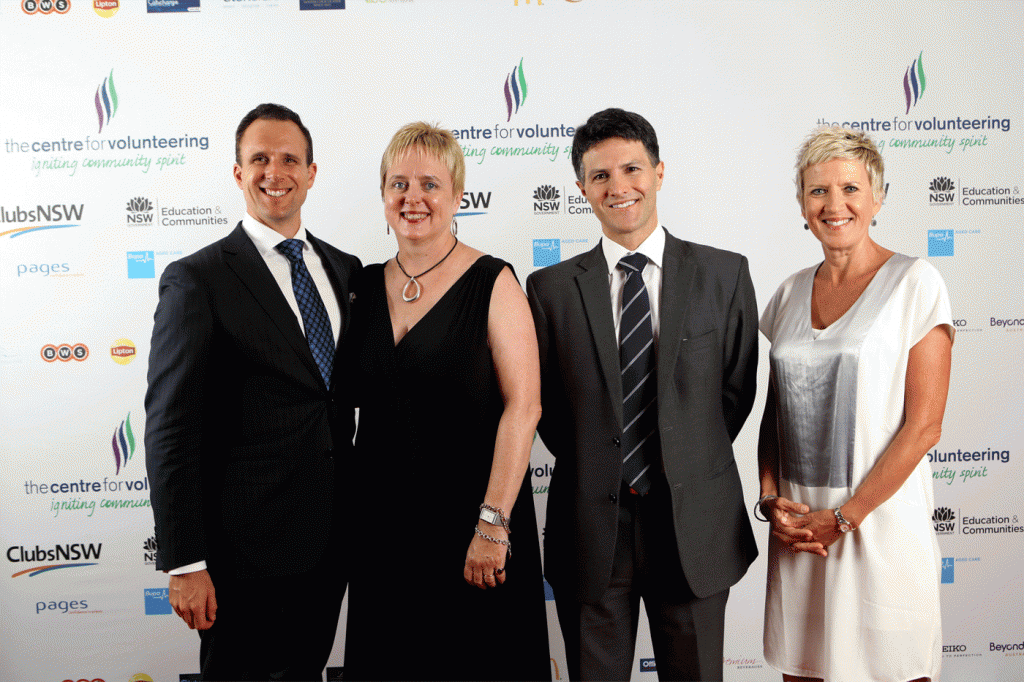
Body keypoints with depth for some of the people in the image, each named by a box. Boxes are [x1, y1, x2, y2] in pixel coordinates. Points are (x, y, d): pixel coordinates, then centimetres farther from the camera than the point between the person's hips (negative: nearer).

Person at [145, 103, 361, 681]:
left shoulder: (345, 269, 8)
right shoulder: (197, 280, -9)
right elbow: (171, 430, -12)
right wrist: (185, 563, -14)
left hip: (330, 541, 6)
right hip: (248, 548, -5)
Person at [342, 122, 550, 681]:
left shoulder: (492, 283, -8)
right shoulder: (368, 286, 7)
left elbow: (523, 406, -13)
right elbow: (356, 394, 14)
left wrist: (493, 523, -18)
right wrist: (348, 512, 6)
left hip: (470, 525, -4)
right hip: (381, 524, 5)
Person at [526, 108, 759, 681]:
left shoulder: (725, 274, 1)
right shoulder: (551, 288, 0)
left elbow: (737, 388, 6)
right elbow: (544, 402, 6)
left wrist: (687, 463, 4)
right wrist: (595, 467, 2)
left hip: (695, 527, 0)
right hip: (591, 531, 0)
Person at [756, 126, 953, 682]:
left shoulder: (915, 283, -5)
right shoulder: (791, 293, 8)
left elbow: (923, 426, -10)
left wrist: (844, 516, -12)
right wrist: (771, 499, -3)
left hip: (881, 523, -4)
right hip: (798, 528, 4)